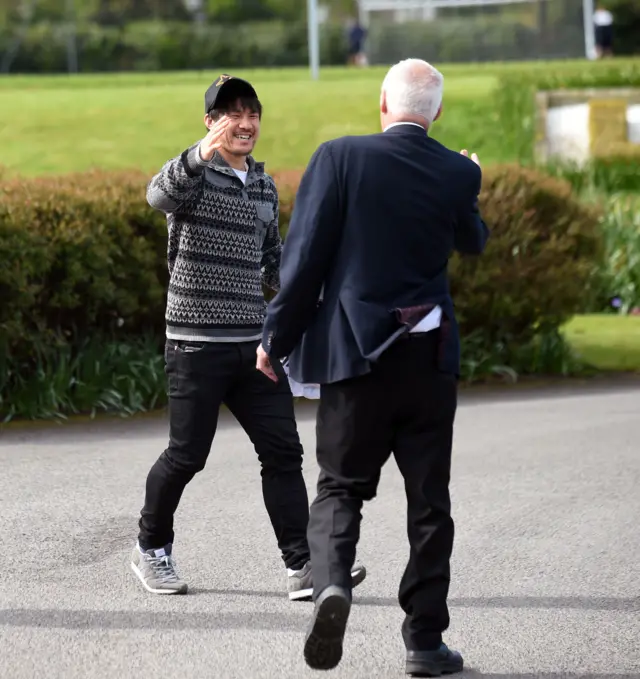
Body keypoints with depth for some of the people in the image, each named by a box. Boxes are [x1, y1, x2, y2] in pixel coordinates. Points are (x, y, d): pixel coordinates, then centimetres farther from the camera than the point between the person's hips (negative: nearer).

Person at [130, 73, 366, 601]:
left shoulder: (265, 186, 13)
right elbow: (160, 196, -33)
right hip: (197, 343, -6)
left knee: (283, 451, -2)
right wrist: (201, 154, -50)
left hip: (255, 341, 6)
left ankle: (303, 566, -3)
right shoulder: (195, 175, -8)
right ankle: (152, 548, 24)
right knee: (188, 454, 2)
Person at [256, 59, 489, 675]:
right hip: (429, 357, 1)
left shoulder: (341, 158, -8)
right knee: (429, 499, 9)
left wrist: (277, 337, 1)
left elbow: (305, 256, -9)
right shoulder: (459, 174, -2)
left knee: (341, 487, 7)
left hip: (356, 349, -1)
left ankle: (330, 581, -21)